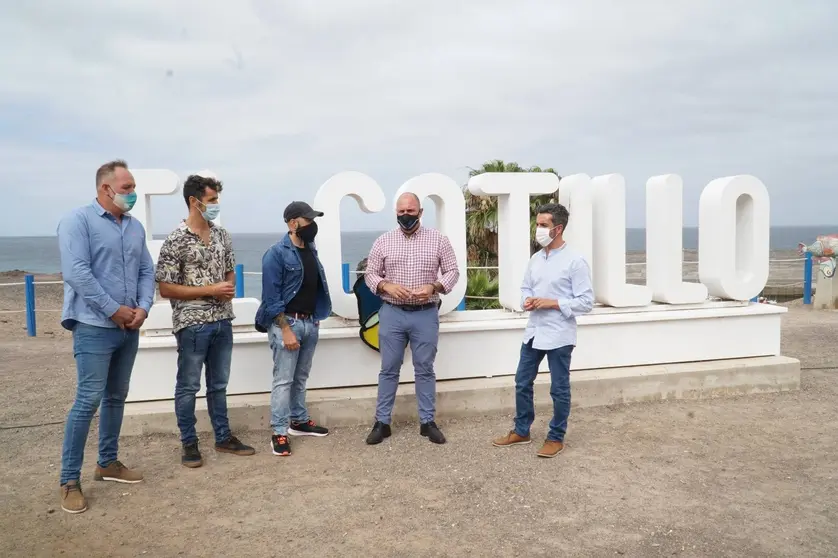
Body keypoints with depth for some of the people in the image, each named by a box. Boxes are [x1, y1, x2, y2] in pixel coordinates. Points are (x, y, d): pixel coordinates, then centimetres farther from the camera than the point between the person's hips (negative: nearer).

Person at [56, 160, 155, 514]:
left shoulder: (135, 227, 13)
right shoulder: (78, 221, -8)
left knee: (117, 398, 14)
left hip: (129, 329, 7)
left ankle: (108, 462, 28)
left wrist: (143, 308, -5)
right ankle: (70, 481, 4)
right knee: (89, 400, -7)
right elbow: (76, 273, -18)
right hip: (94, 327, -7)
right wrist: (114, 310, -16)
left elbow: (147, 271, 12)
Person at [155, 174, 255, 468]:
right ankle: (189, 444, 20)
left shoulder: (222, 235, 6)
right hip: (192, 324, -6)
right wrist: (211, 290, -16)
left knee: (219, 384, 16)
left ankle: (223, 437, 27)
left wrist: (230, 286, -6)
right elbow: (166, 289, -13)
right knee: (188, 386, 7)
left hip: (223, 321, 6)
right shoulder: (176, 241, -12)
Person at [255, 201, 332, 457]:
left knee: (301, 377, 17)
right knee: (283, 380, -3)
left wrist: (316, 318, 13)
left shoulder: (311, 250, 10)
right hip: (287, 323, -7)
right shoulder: (277, 253, -13)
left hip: (310, 322, 7)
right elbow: (271, 297, -16)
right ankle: (279, 433, 4)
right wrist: (285, 330, -19)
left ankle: (299, 421, 30)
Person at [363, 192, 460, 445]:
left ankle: (427, 422, 19)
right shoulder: (383, 241, 2)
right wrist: (386, 286, -16)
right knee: (389, 369, 7)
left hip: (426, 314, 0)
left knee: (425, 369, 8)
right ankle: (382, 422, 18)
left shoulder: (438, 239, 0)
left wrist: (434, 287, -17)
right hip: (392, 313, 1)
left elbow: (452, 271, 1)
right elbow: (370, 274, 4)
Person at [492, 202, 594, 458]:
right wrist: (526, 300, -5)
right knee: (522, 383, 14)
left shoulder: (575, 261, -13)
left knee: (559, 389, 7)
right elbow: (525, 287, 18)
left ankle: (556, 438, 23)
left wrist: (552, 303, -19)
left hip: (559, 336, -7)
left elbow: (586, 301, -14)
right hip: (533, 332, 7)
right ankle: (521, 431, 31)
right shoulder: (536, 259, 8)